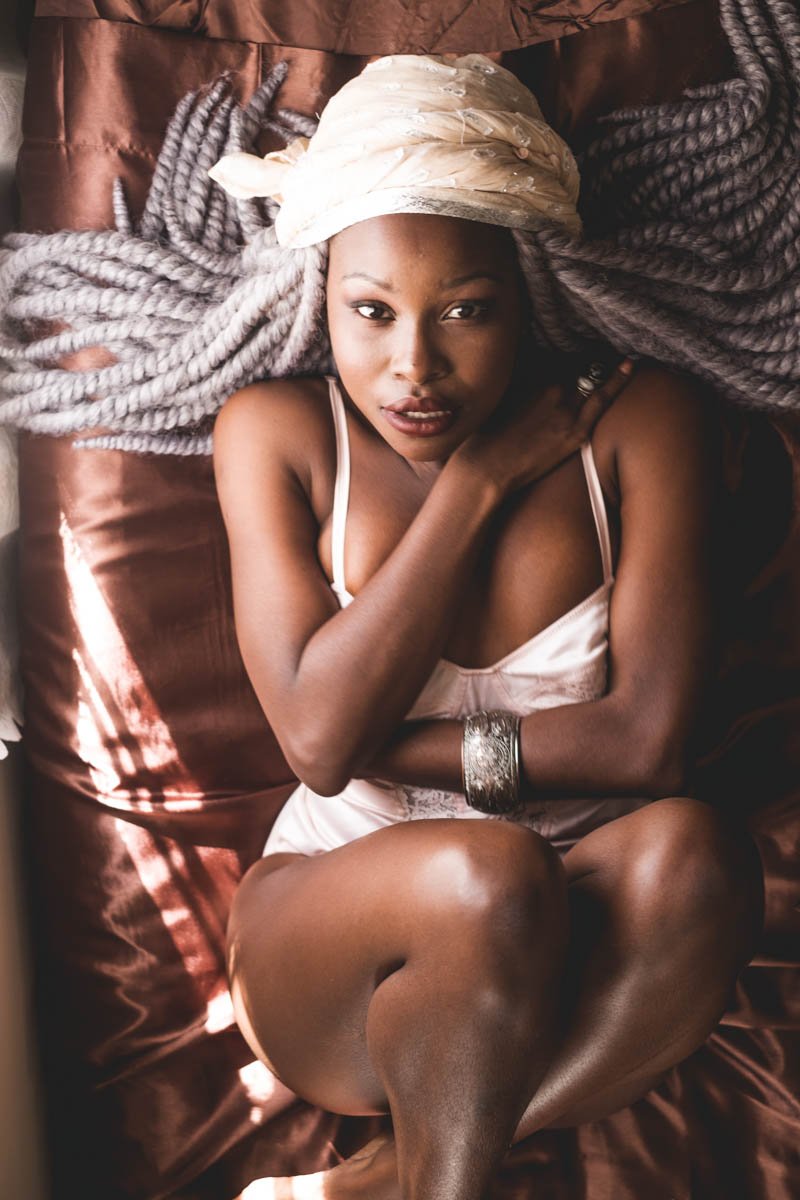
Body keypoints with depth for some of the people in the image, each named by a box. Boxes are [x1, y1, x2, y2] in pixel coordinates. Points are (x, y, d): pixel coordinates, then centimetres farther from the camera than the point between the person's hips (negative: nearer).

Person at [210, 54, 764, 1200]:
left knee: (691, 852, -31)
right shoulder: (276, 432, -3)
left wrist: (393, 745, -12)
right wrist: (480, 477, -15)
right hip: (334, 944, 0)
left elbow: (649, 740, -13)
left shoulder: (642, 420, -5)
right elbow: (320, 739, -16)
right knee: (483, 877, -33)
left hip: (565, 948, 1)